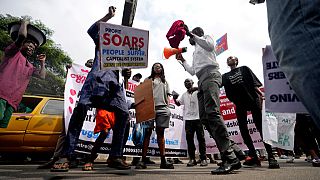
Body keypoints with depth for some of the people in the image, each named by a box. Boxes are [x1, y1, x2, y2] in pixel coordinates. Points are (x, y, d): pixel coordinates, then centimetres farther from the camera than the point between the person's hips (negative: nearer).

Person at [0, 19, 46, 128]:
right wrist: (24, 23, 12)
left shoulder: (30, 67, 30)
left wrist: (42, 63, 20)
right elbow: (22, 35, -3)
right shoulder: (14, 52, 13)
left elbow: (42, 76, 19)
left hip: (12, 102, 7)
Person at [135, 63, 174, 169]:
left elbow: (167, 96, 21)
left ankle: (163, 160, 1)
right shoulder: (148, 79, 19)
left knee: (160, 133, 1)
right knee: (147, 132, -5)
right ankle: (143, 160, -3)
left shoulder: (165, 82, 26)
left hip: (162, 108, 2)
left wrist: (167, 107, 8)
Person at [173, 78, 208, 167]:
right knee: (189, 138, 0)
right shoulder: (184, 95, 20)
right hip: (188, 119, 4)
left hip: (198, 118, -3)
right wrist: (175, 99, -2)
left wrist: (195, 88, -25)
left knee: (201, 138, -1)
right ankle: (192, 159, 6)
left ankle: (203, 159, 5)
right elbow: (178, 103, 18)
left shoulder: (198, 91, 7)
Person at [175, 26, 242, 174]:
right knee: (204, 118, -5)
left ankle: (230, 158, -33)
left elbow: (210, 45, -9)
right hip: (201, 81, 9)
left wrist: (190, 34, -8)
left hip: (210, 75, -9)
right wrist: (182, 60, 37)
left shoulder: (205, 38, 17)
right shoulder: (195, 52, 38)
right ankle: (229, 149, -8)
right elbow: (192, 71, 37)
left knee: (212, 112, -27)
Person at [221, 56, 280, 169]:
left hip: (252, 99, -3)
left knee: (261, 127, -9)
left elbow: (255, 84, 5)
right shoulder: (225, 76, 20)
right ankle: (253, 156, 5)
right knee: (243, 129, -1)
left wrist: (261, 94, -10)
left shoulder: (244, 69, 14)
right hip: (239, 104, 4)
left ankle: (271, 157, -9)